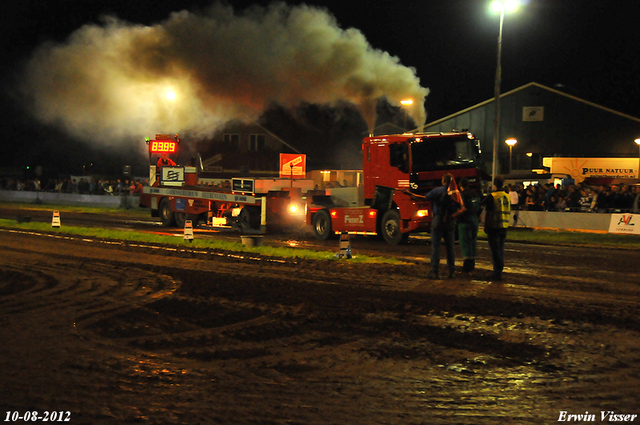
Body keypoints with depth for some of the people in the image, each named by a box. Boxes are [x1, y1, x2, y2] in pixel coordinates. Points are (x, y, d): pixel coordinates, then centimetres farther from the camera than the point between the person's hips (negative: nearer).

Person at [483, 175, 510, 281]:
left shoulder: (491, 196, -11)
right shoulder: (507, 196, 8)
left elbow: (488, 213, -11)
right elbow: (508, 212, 15)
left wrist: (486, 229, -6)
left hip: (493, 227, -6)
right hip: (504, 227, 6)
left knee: (495, 250, -2)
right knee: (500, 249, 14)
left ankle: (497, 273, -4)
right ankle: (499, 271, 19)